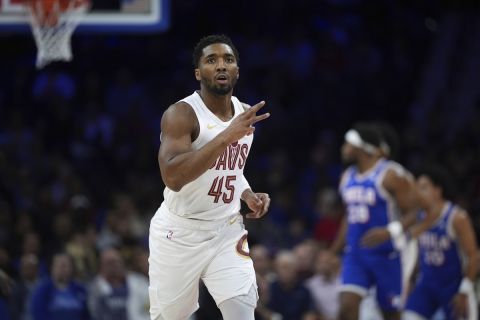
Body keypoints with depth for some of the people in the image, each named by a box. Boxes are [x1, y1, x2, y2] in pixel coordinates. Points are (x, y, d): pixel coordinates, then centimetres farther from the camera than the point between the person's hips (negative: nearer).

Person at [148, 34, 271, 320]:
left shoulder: (245, 114, 5)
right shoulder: (181, 114, -18)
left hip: (227, 231, 4)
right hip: (179, 233, -4)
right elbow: (173, 177, -34)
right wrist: (226, 136, -38)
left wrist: (248, 195, 1)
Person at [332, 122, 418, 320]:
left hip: (386, 254, -6)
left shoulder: (391, 176, -12)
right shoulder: (348, 177, 12)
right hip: (355, 254, 6)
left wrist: (391, 231, -32)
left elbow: (413, 213, -15)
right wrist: (334, 251, 21)